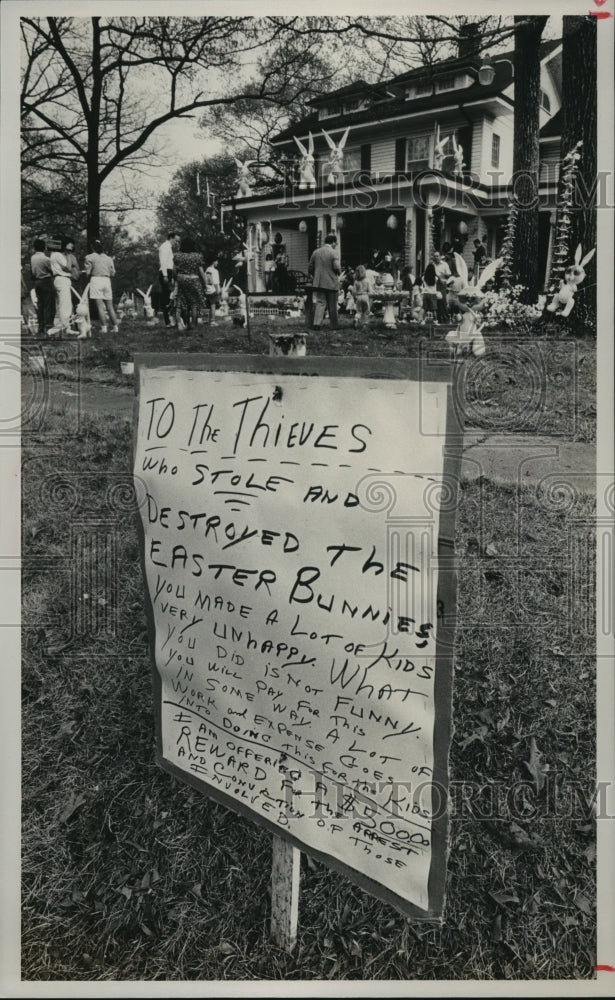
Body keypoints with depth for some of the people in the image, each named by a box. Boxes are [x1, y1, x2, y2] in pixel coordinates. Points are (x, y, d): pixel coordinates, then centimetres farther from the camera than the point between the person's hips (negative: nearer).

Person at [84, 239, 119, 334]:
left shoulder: (90, 257, 0)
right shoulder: (108, 258, 12)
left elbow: (87, 273, -4)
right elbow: (113, 273, 12)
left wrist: (89, 276, 17)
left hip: (96, 280, -4)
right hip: (107, 280, 4)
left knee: (100, 306, -6)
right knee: (110, 306, 8)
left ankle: (104, 327, -10)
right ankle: (115, 326, 6)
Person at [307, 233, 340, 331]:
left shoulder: (316, 252, 7)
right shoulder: (333, 253, -9)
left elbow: (310, 267, 10)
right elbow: (336, 267, -17)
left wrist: (313, 276, 24)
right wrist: (338, 275, 4)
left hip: (318, 282, 4)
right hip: (331, 283, -4)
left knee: (320, 303, 5)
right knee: (332, 305, 7)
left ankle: (316, 323, -11)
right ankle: (333, 325, 13)